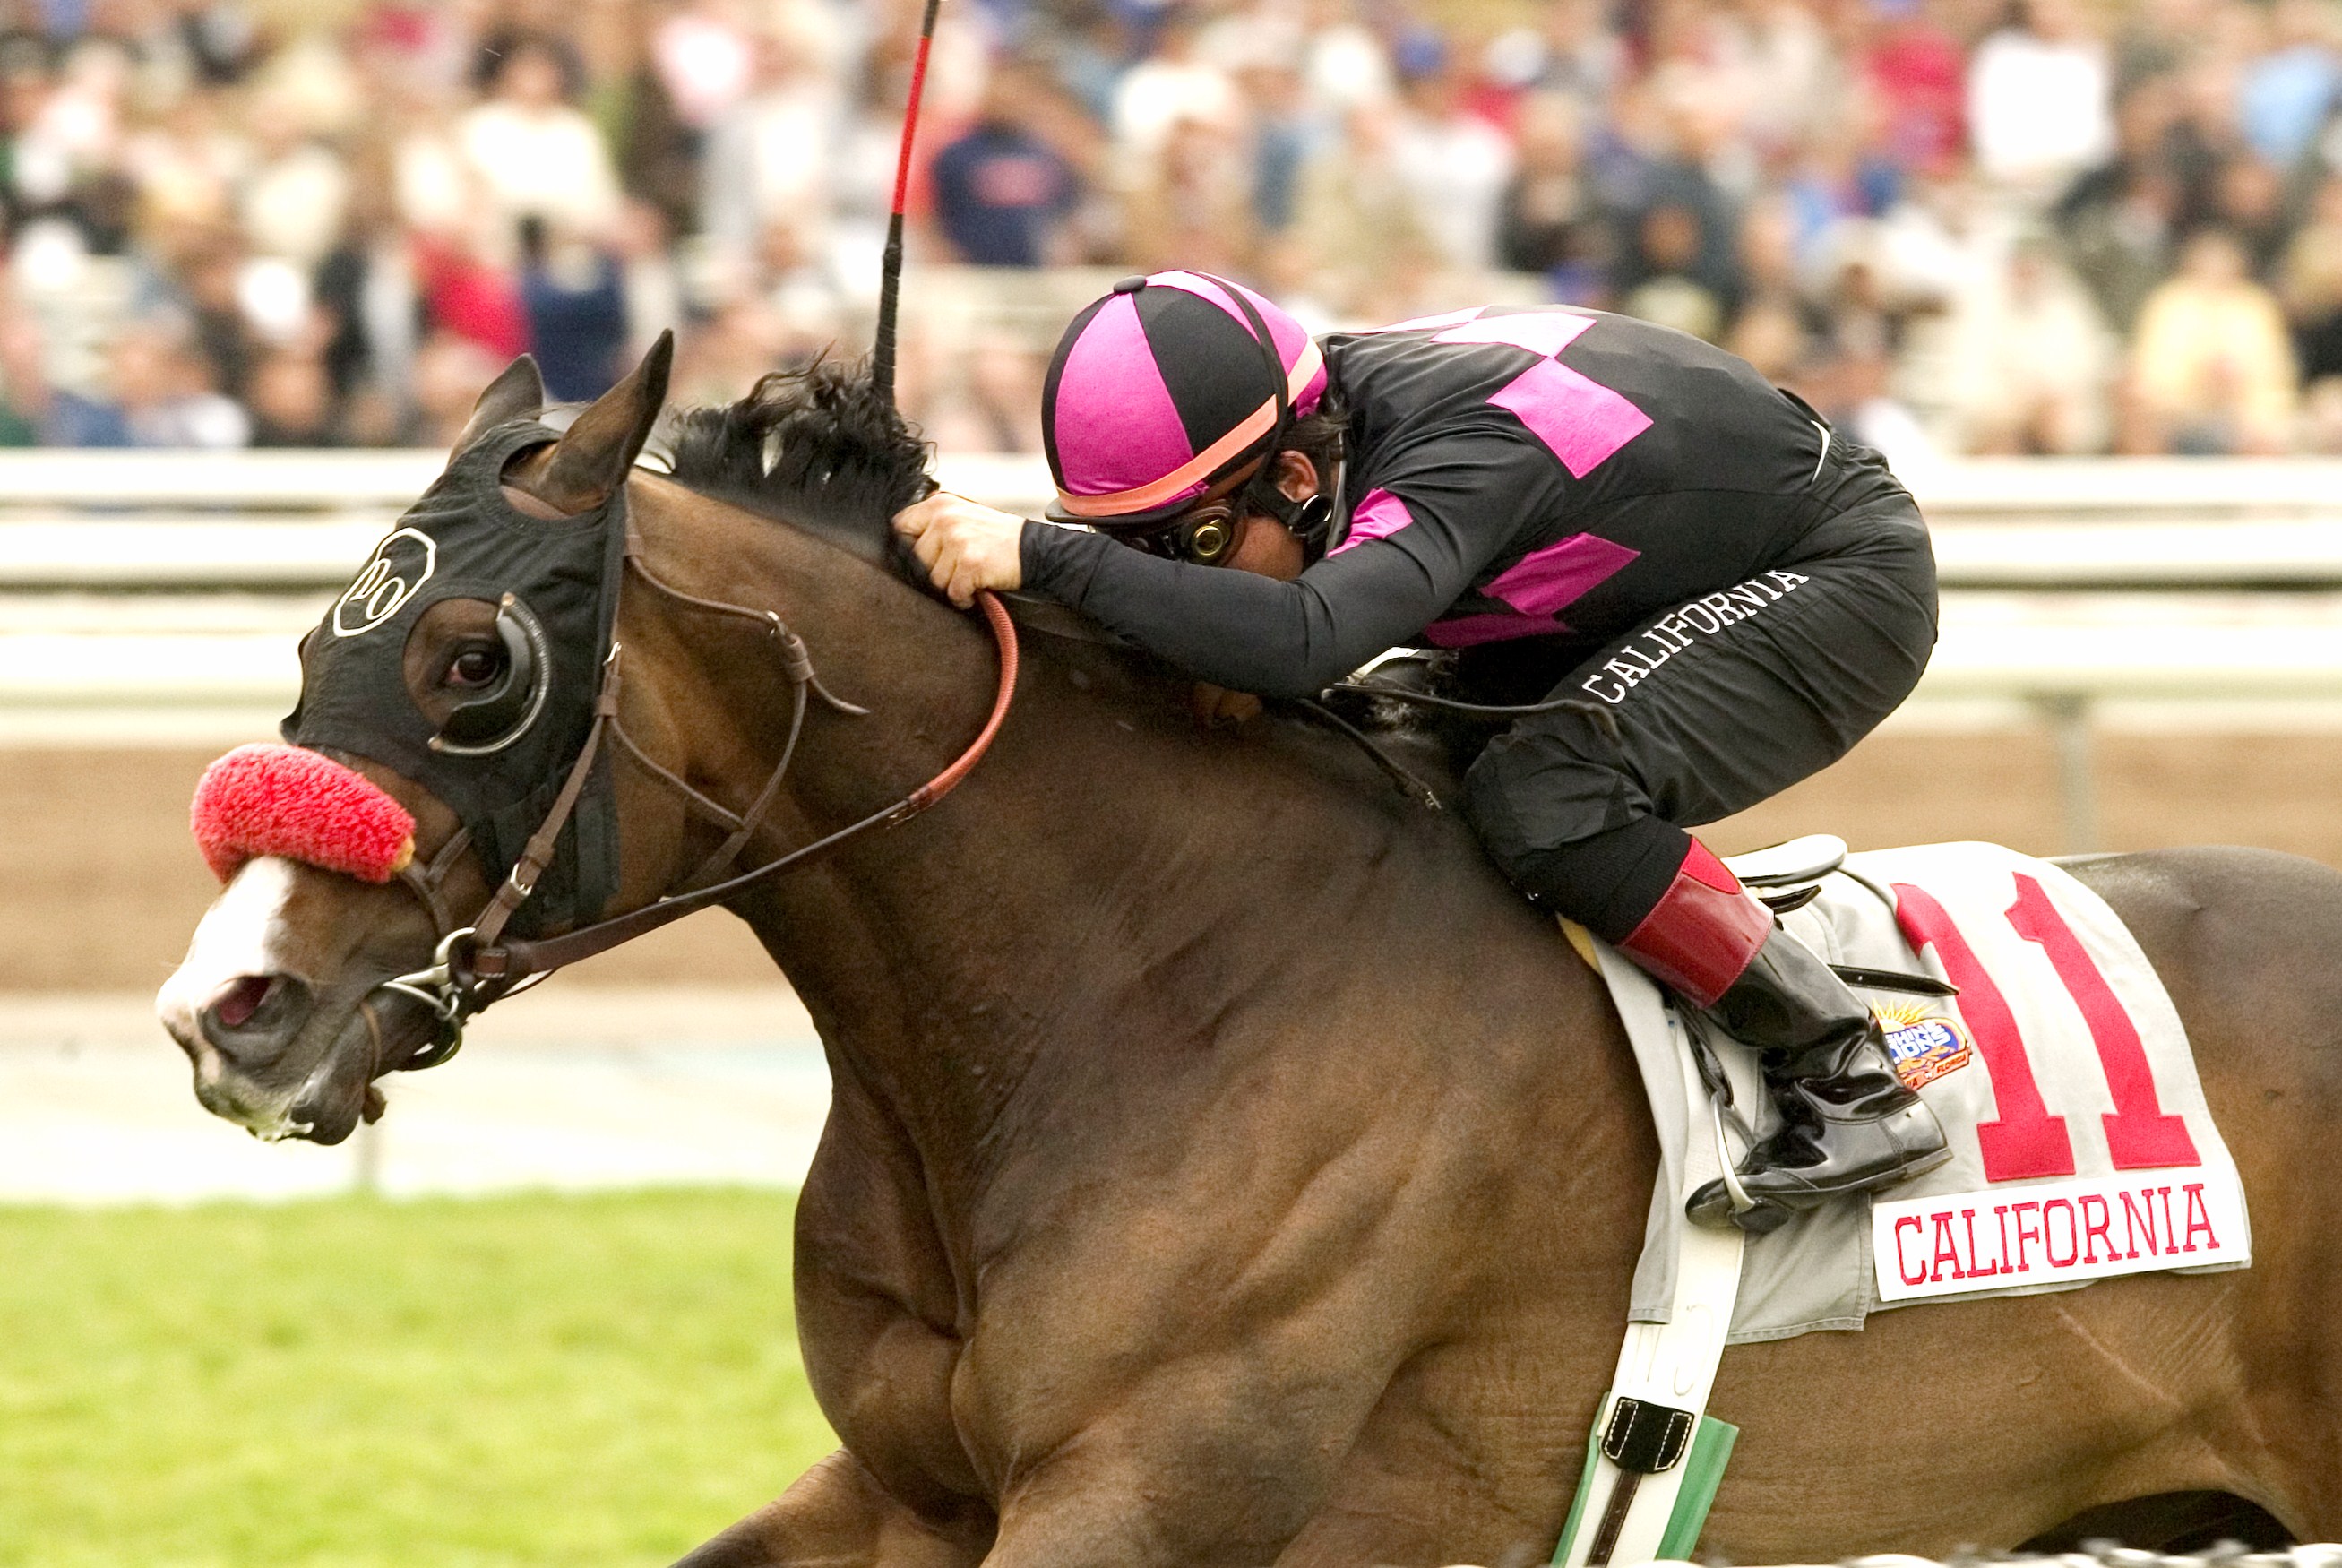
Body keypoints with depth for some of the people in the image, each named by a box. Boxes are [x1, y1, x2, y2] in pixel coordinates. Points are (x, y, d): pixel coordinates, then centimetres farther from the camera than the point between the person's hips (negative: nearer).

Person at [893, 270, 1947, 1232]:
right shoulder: (1322, 412, -12)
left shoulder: (1452, 463, -37)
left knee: (1543, 797, -29)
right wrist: (1221, 665, -21)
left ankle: (1850, 1082, -18)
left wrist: (1040, 556, -56)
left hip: (1842, 579, -9)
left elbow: (1308, 636, -55)